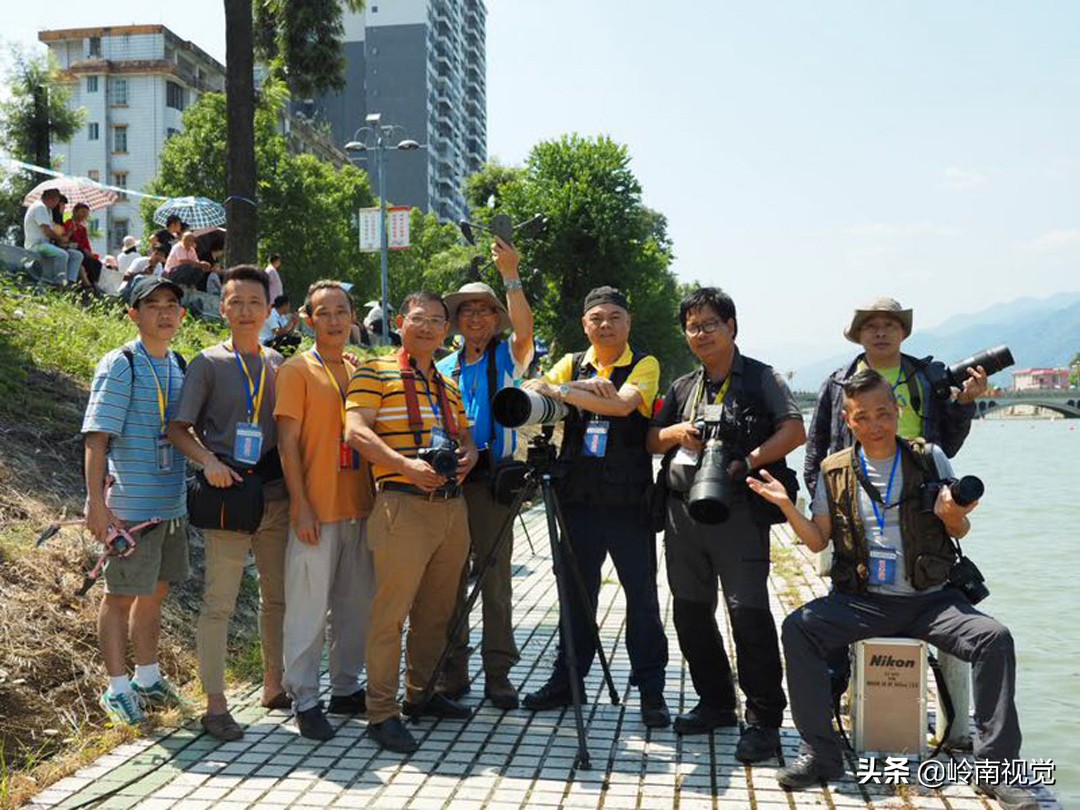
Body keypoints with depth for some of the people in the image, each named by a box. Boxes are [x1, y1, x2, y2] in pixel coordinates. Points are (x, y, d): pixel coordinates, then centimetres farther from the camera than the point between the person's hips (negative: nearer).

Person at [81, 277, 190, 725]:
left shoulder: (180, 366, 11)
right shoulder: (120, 365, -10)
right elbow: (97, 437, -14)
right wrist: (96, 502, -19)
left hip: (171, 502, 7)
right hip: (129, 503, -7)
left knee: (154, 591, 16)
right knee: (121, 595, 4)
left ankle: (147, 678, 30)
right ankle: (117, 688, 15)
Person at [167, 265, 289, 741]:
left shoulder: (278, 364, 13)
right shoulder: (208, 363, 0)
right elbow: (179, 429, -2)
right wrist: (209, 460, -19)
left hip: (277, 495, 5)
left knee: (278, 595, 13)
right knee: (219, 602, -4)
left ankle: (274, 685, 28)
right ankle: (215, 704, 2)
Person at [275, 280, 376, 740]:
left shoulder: (361, 370, 13)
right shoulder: (297, 371, -3)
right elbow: (288, 442, -7)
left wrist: (379, 497, 9)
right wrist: (301, 506, -14)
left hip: (360, 507, 6)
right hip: (317, 511, -5)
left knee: (357, 604, 11)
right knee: (309, 608, -2)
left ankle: (345, 689, 24)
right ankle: (304, 701, 8)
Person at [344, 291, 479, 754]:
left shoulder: (448, 387, 22)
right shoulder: (375, 373, 0)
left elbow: (465, 437, 26)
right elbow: (356, 431, -11)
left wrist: (467, 457, 1)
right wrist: (406, 464, -23)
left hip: (451, 504, 7)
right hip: (404, 504, -7)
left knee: (436, 610, 13)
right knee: (392, 608, -7)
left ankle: (420, 694, 27)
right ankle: (381, 712, 0)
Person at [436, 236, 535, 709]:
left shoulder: (507, 359, 7)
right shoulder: (442, 369, 16)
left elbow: (524, 331, -15)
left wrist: (511, 277, -25)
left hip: (492, 478, -3)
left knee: (495, 576, -1)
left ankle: (498, 673, 5)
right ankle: (452, 669, 14)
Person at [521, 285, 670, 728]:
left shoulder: (644, 365, 0)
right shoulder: (572, 365, 11)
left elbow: (623, 404, -19)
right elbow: (531, 391, -5)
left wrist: (563, 391, -20)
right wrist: (584, 385, -20)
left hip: (629, 500, -3)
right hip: (579, 497, 3)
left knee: (642, 595, 2)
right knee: (577, 592, 11)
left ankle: (651, 690, 11)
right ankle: (566, 680, 22)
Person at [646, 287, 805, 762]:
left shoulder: (760, 378, 4)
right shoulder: (682, 388, 20)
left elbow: (795, 431, -7)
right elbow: (650, 442, 20)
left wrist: (745, 462, -18)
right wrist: (674, 433, -3)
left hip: (737, 509, -6)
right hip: (682, 509, 6)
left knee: (748, 611, -11)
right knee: (690, 611, 10)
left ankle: (764, 721, -3)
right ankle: (716, 703, 25)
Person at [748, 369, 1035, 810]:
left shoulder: (930, 458, 2)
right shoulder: (834, 472, 4)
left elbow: (960, 531, 8)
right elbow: (817, 541, 5)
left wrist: (952, 515, -16)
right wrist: (786, 505, -11)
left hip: (931, 598, 0)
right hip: (862, 600, 1)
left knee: (994, 638, -25)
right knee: (798, 628, -23)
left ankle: (995, 767, -12)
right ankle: (820, 754, -14)